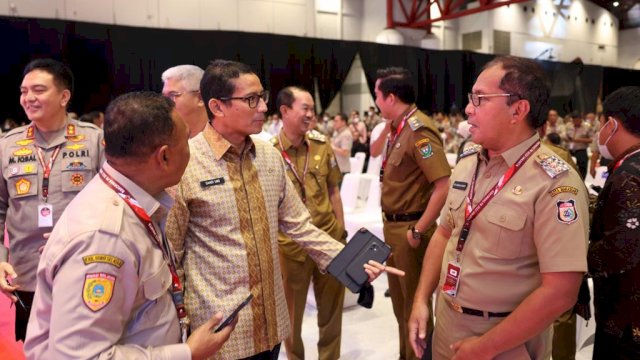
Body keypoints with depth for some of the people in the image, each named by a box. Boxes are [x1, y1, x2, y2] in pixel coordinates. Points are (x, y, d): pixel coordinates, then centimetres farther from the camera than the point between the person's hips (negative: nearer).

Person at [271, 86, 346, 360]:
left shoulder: (322, 145, 1)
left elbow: (333, 190, 9)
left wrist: (340, 230, 7)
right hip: (290, 244, -3)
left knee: (332, 306, 18)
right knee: (291, 309, 15)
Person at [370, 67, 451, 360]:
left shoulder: (419, 129, -21)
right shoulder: (398, 127, 6)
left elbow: (444, 186, -27)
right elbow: (375, 151, 27)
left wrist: (418, 230, -23)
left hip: (409, 228, -9)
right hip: (393, 225, 10)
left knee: (414, 301, 7)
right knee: (399, 297, 22)